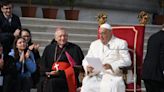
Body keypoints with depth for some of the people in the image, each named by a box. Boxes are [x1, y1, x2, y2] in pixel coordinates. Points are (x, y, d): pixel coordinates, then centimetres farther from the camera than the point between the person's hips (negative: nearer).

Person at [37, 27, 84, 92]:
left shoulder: (74, 49, 6)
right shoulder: (49, 49, 17)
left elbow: (76, 66, -2)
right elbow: (43, 64, 14)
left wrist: (61, 73, -12)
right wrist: (47, 72, -7)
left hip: (67, 78, -4)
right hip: (51, 75, 4)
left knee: (51, 82, -28)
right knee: (43, 82, -24)